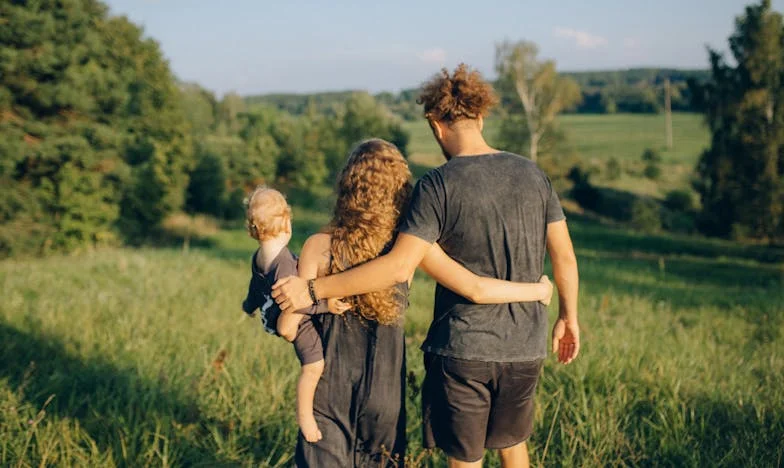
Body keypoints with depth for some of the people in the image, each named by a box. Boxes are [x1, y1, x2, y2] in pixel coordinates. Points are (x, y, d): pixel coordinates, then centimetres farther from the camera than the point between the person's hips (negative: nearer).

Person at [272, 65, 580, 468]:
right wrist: (569, 316, 21)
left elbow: (399, 267, -22)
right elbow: (565, 257, 5)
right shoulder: (532, 174, 1)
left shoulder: (438, 185, -14)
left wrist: (313, 290, -17)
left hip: (463, 347, -4)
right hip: (525, 346, 4)